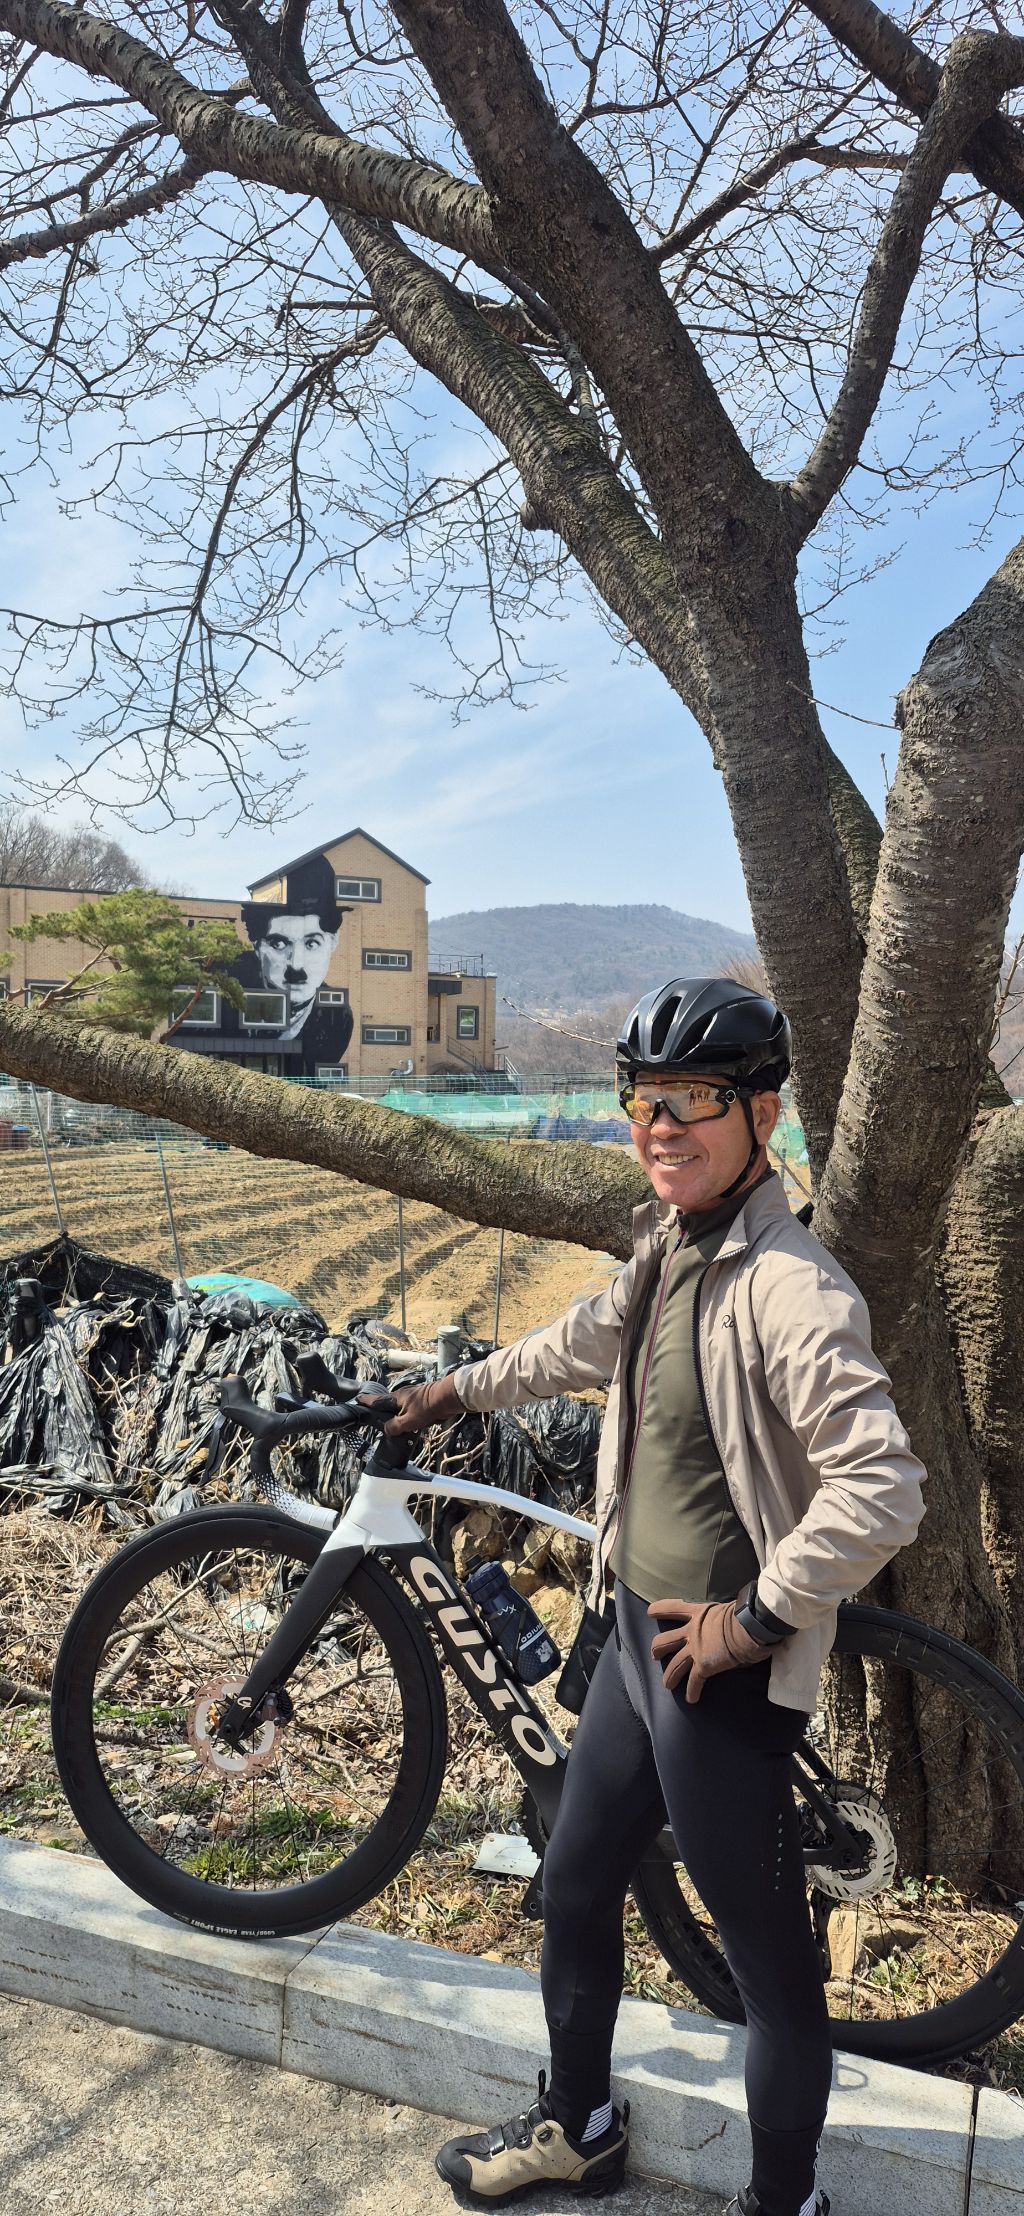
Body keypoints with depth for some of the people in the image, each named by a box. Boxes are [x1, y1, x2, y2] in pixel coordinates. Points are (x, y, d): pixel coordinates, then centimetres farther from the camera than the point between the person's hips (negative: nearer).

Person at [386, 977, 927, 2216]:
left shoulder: (788, 1286, -25)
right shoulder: (669, 1246, 3)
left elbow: (880, 1492, -31)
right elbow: (590, 1339, 23)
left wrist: (756, 1619, -20)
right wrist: (461, 1390, 34)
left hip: (720, 1674, -9)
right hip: (635, 1636, 9)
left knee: (767, 1958, 11)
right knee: (573, 1892, 24)